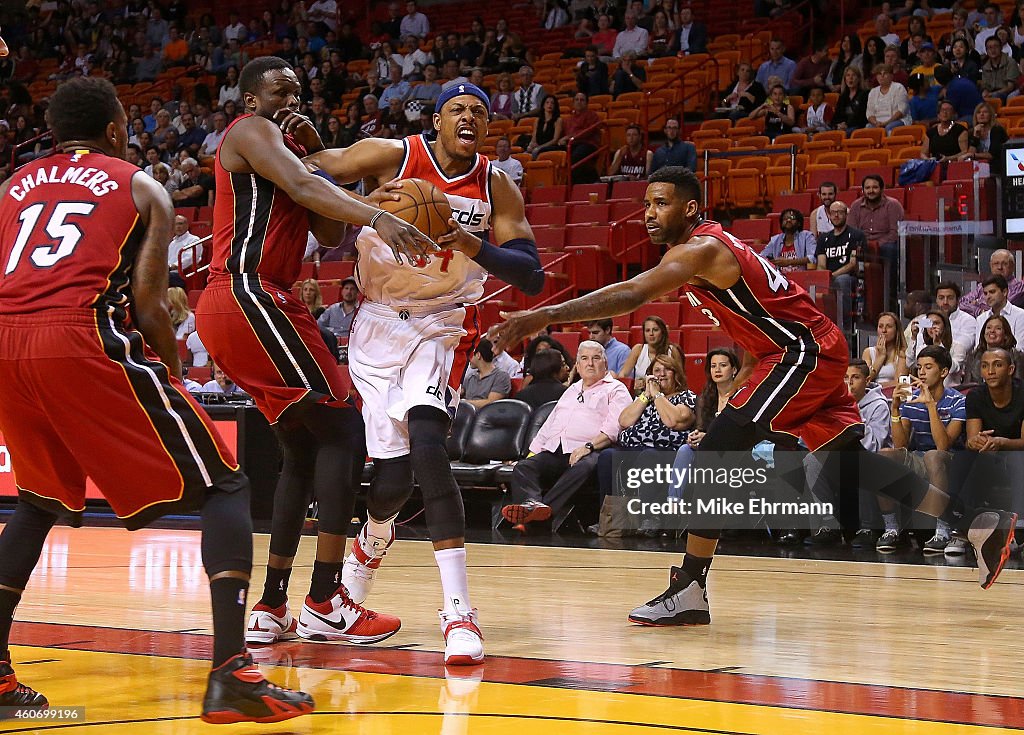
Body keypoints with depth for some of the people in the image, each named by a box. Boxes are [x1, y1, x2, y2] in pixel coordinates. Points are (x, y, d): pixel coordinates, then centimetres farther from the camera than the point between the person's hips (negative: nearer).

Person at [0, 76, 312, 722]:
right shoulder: (141, 189, 16)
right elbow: (149, 304, 4)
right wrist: (173, 380, 17)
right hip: (84, 339, -5)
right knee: (223, 487, 4)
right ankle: (231, 673, -12)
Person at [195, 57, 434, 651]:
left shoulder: (288, 144, 26)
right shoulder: (252, 133, -3)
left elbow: (332, 235, 17)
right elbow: (302, 187, -24)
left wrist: (315, 153, 8)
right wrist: (377, 217, -39)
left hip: (233, 309, 10)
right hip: (249, 295, -10)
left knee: (304, 449, 13)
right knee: (341, 428, -11)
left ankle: (272, 609, 12)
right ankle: (325, 603, -15)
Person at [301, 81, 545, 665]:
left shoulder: (497, 189, -4)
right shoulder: (392, 157, -8)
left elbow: (532, 278, -9)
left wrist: (476, 247, -27)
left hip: (442, 331, 0)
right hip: (379, 326, 0)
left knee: (427, 441, -25)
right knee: (393, 474, -3)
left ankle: (459, 611, -26)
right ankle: (368, 549, 37)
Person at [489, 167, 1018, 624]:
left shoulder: (701, 251, -20)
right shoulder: (703, 250, 11)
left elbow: (630, 296, -34)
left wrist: (546, 316, -38)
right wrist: (744, 379, 18)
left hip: (803, 352, -11)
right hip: (814, 354, 11)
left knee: (716, 452, -15)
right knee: (847, 458, 16)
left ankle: (689, 592, -15)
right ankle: (980, 523, 20)